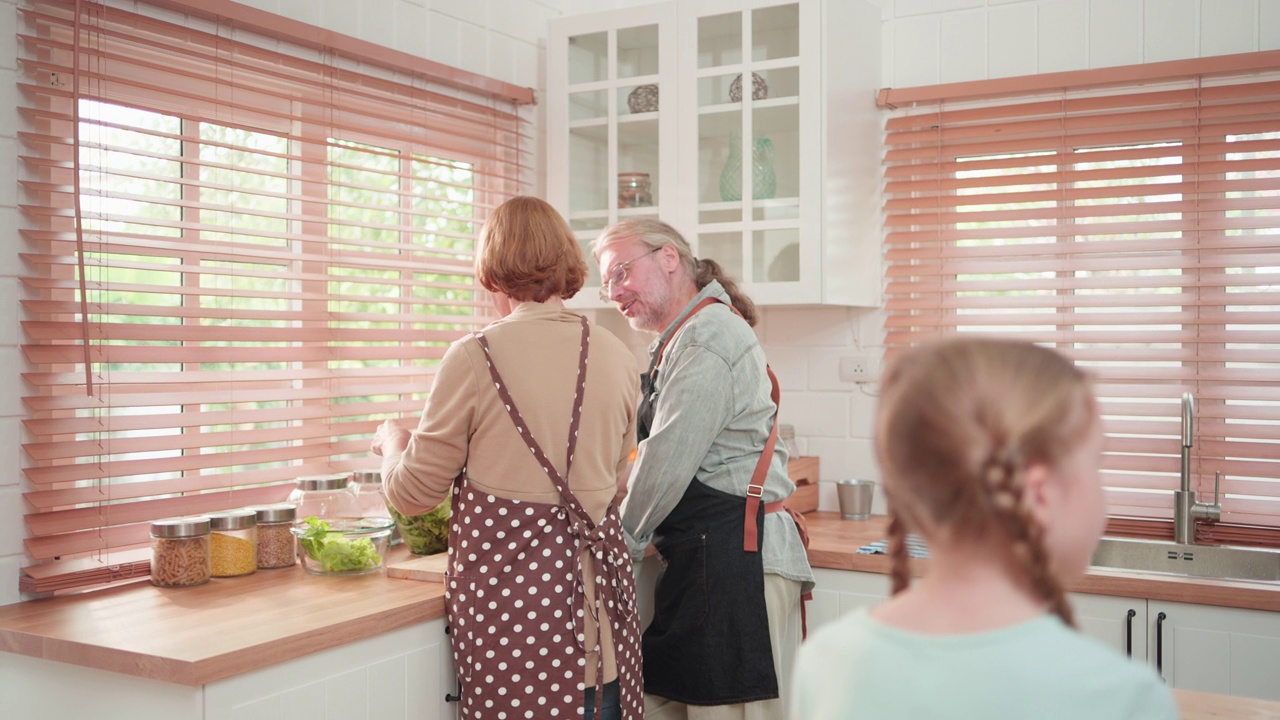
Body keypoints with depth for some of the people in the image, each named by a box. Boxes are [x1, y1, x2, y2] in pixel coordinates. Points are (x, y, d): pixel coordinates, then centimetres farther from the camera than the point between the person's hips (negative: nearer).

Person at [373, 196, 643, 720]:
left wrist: (391, 441, 18)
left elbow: (413, 493, -2)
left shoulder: (475, 358, -11)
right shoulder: (618, 358, 3)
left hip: (507, 588, -4)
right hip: (600, 580, 4)